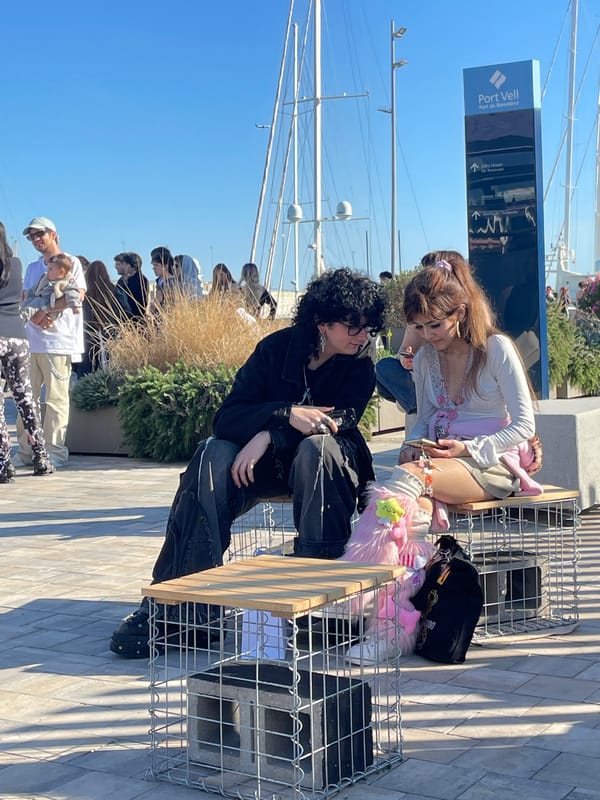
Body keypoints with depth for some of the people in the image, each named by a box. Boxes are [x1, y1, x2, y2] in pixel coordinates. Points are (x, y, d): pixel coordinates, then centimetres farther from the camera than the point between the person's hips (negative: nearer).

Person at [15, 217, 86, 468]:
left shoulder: (70, 262, 4)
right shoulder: (32, 268, 23)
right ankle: (26, 451, 7)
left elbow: (78, 294, -8)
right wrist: (36, 316, -7)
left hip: (58, 341, -6)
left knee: (56, 399, -6)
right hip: (31, 340, 6)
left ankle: (54, 451, -2)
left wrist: (46, 310, -10)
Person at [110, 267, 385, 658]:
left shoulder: (360, 366, -7)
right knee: (212, 457, -29)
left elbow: (338, 423, -19)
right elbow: (226, 418, -14)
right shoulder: (277, 348, -7)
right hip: (267, 462, 1)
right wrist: (287, 415, -31)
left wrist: (267, 435, -30)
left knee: (318, 446, -35)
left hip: (325, 464, -1)